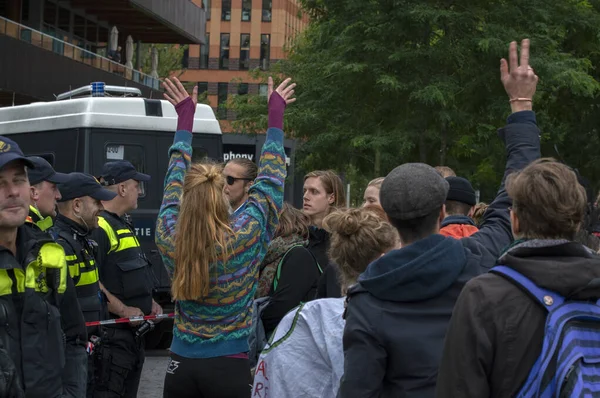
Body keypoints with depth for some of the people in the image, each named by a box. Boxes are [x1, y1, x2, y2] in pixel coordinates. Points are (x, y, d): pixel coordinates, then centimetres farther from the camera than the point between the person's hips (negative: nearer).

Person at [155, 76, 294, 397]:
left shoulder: (169, 239, -4)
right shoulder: (243, 239, -12)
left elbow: (174, 181, 11)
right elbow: (270, 181, 1)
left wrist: (185, 116, 21)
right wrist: (275, 114, 11)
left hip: (181, 366, 3)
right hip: (229, 368, -3)